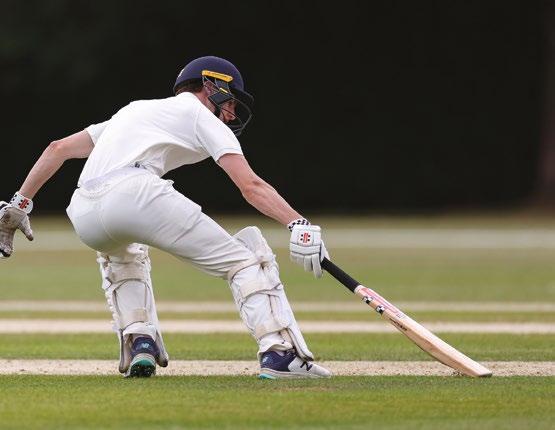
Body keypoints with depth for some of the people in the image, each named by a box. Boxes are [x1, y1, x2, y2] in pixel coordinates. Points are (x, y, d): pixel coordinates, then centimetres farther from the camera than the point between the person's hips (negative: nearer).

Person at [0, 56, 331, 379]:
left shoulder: (134, 110, 38)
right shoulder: (201, 115, 20)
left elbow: (58, 148, 34)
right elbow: (250, 186, 4)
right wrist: (299, 225, -4)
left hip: (83, 217, 6)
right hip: (136, 194, -6)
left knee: (123, 255, 39)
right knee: (243, 259, 0)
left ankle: (138, 342, 19)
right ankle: (279, 352, -15)